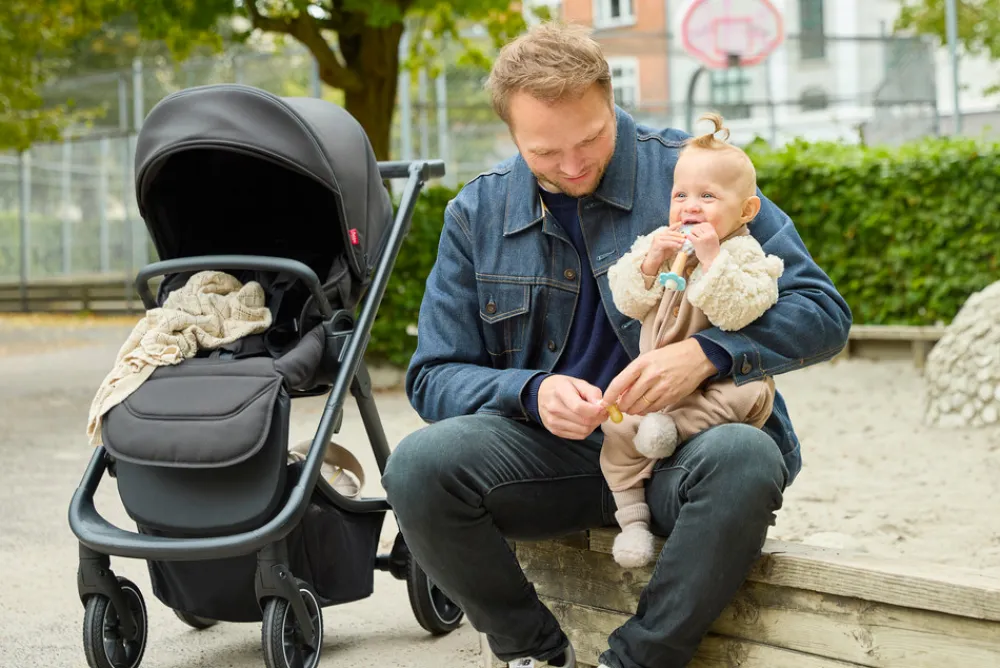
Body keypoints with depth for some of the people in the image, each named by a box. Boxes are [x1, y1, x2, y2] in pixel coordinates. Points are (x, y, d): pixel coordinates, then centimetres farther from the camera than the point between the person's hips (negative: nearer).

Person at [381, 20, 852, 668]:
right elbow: (434, 377, 4)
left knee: (745, 459, -36)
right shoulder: (477, 213, 5)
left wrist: (709, 353, -25)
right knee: (420, 465, -26)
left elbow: (822, 310, -6)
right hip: (554, 451, 2)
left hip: (681, 451, -2)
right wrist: (532, 393, -17)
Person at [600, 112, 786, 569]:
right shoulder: (657, 243, 10)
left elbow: (738, 311, -23)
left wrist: (711, 259, -28)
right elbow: (628, 303, 4)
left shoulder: (745, 255, -7)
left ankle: (678, 426, -28)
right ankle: (632, 515, -4)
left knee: (746, 396, -34)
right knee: (618, 428, -12)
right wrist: (649, 265, -13)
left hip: (719, 379, -4)